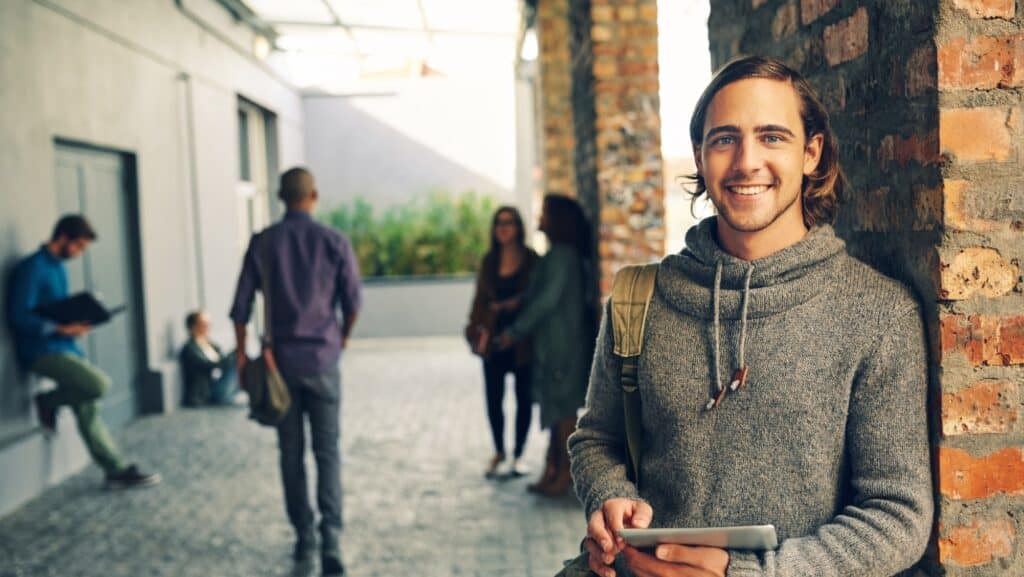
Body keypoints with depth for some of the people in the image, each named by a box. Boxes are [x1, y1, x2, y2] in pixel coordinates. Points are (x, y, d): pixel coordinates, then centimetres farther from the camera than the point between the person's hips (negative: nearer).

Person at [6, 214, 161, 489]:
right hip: (42, 350, -9)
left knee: (87, 408, 6)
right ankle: (49, 401, 0)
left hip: (65, 347, 9)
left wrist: (76, 324, 2)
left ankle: (117, 470, 8)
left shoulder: (58, 267, 14)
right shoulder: (32, 268, -14)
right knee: (99, 383, -24)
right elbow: (18, 317, -19)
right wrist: (61, 329, -22)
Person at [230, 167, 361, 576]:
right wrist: (343, 337, 20)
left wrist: (242, 354, 9)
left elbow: (241, 306, -2)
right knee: (327, 451, 1)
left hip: (280, 358, 1)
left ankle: (304, 538, 18)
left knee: (292, 452, 12)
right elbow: (352, 303, 0)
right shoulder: (335, 242, -3)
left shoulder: (262, 243, -1)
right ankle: (330, 539, -13)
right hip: (322, 357, -1)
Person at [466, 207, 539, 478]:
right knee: (493, 399, 3)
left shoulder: (531, 260, -2)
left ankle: (518, 455, 19)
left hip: (523, 340, -2)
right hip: (494, 341, 2)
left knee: (524, 399, 7)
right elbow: (480, 298, 8)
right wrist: (476, 331, -1)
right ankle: (499, 453, 21)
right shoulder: (489, 261, 7)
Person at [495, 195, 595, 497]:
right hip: (552, 344, 10)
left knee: (563, 406, -4)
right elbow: (537, 296, 19)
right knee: (557, 407, 11)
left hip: (563, 344, -10)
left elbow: (547, 300, -19)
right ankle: (553, 469, 16)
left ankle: (566, 472, 3)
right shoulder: (558, 254, 15)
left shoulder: (562, 256, -15)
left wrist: (515, 331, -13)